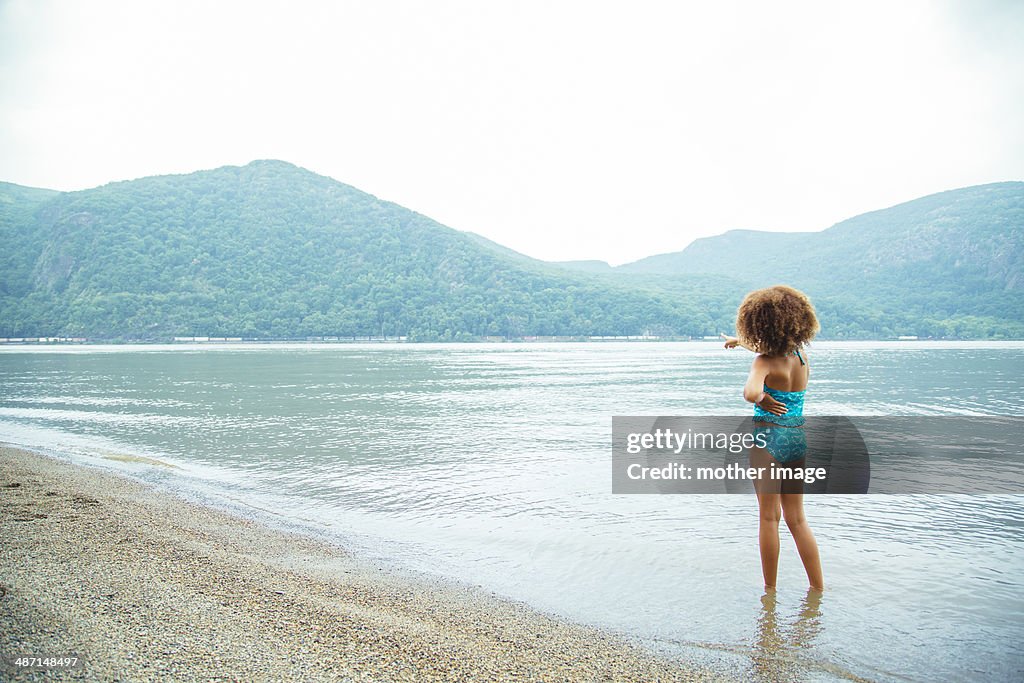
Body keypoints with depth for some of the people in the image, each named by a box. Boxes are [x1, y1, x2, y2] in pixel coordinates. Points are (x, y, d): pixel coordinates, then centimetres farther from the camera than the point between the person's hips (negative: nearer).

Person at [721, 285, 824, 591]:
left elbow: (751, 393, -38)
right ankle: (818, 586, 20)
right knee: (797, 519, 16)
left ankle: (770, 589, 15)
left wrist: (764, 401, -19)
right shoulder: (801, 355, 4)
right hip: (799, 438, 6)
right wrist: (739, 341, 38)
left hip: (769, 439, -6)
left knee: (769, 517, 6)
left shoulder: (764, 362, -16)